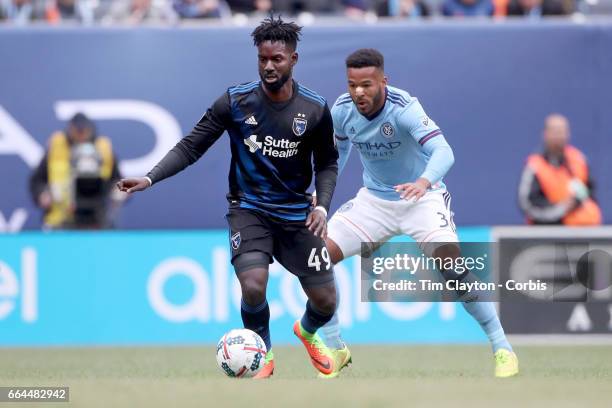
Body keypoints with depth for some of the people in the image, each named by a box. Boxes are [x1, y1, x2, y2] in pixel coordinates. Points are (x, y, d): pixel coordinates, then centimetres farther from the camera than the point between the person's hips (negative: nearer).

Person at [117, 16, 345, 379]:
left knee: (325, 300, 2)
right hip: (249, 209, -2)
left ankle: (308, 333, 43)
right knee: (254, 287, -25)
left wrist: (322, 206, -11)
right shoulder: (236, 101, -11)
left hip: (296, 213, 2)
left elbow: (327, 163, 6)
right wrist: (151, 179, -21)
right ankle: (263, 357, 7)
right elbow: (191, 147, -8)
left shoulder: (315, 109, -7)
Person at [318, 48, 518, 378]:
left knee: (454, 264, -24)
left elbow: (442, 151, -41)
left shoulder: (404, 108, -27)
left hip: (421, 198, -5)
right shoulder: (342, 110, -11)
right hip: (373, 200, 5)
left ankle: (502, 347, -10)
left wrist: (424, 181, -60)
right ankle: (334, 349, 5)